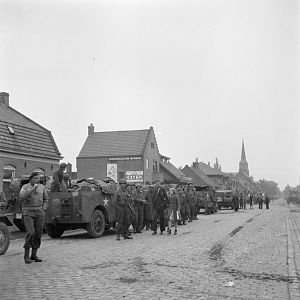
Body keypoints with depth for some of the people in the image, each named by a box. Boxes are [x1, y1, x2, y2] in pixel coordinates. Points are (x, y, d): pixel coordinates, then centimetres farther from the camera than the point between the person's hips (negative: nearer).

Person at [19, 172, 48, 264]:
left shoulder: (41, 187, 8)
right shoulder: (25, 187, 0)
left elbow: (46, 199, 15)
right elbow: (22, 197, -19)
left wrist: (43, 209, 2)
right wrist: (32, 189, -22)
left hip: (39, 212, 3)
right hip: (28, 212, -3)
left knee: (38, 233, 1)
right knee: (30, 233, -15)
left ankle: (34, 254, 12)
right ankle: (26, 254, -2)